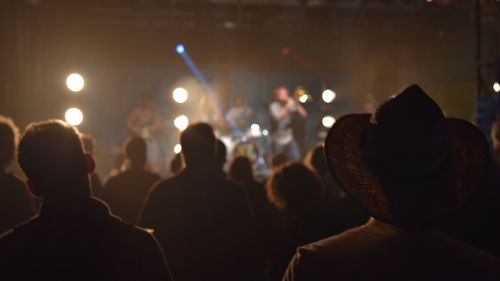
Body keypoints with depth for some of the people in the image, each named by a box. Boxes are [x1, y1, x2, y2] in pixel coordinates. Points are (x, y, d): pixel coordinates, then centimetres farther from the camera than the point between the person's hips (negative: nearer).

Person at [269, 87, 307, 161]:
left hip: (290, 140, 3)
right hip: (278, 142, -3)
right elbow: (278, 116, -26)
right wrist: (287, 106, -28)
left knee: (296, 160, -7)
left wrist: (296, 104, -14)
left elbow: (304, 114, -3)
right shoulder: (274, 106, -7)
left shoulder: (291, 105, 5)